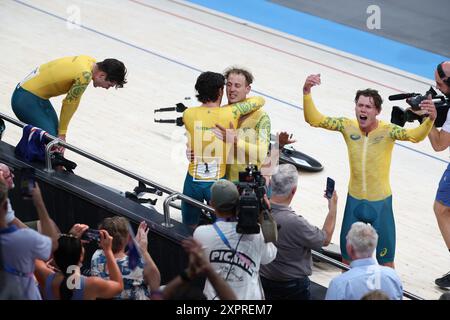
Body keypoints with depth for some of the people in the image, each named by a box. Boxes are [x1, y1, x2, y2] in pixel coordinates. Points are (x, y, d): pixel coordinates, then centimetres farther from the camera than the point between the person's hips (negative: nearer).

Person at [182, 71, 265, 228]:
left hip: (193, 181, 2)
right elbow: (260, 101, -1)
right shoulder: (231, 113, -15)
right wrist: (236, 103, 14)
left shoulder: (188, 114, -10)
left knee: (189, 231, 18)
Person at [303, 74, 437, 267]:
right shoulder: (348, 126, -10)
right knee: (347, 254, 20)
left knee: (385, 259, 10)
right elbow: (314, 119, -11)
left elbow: (415, 136, -34)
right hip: (354, 200, 3)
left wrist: (429, 120, -54)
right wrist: (306, 92, -25)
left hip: (380, 202, -3)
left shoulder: (387, 131, -19)